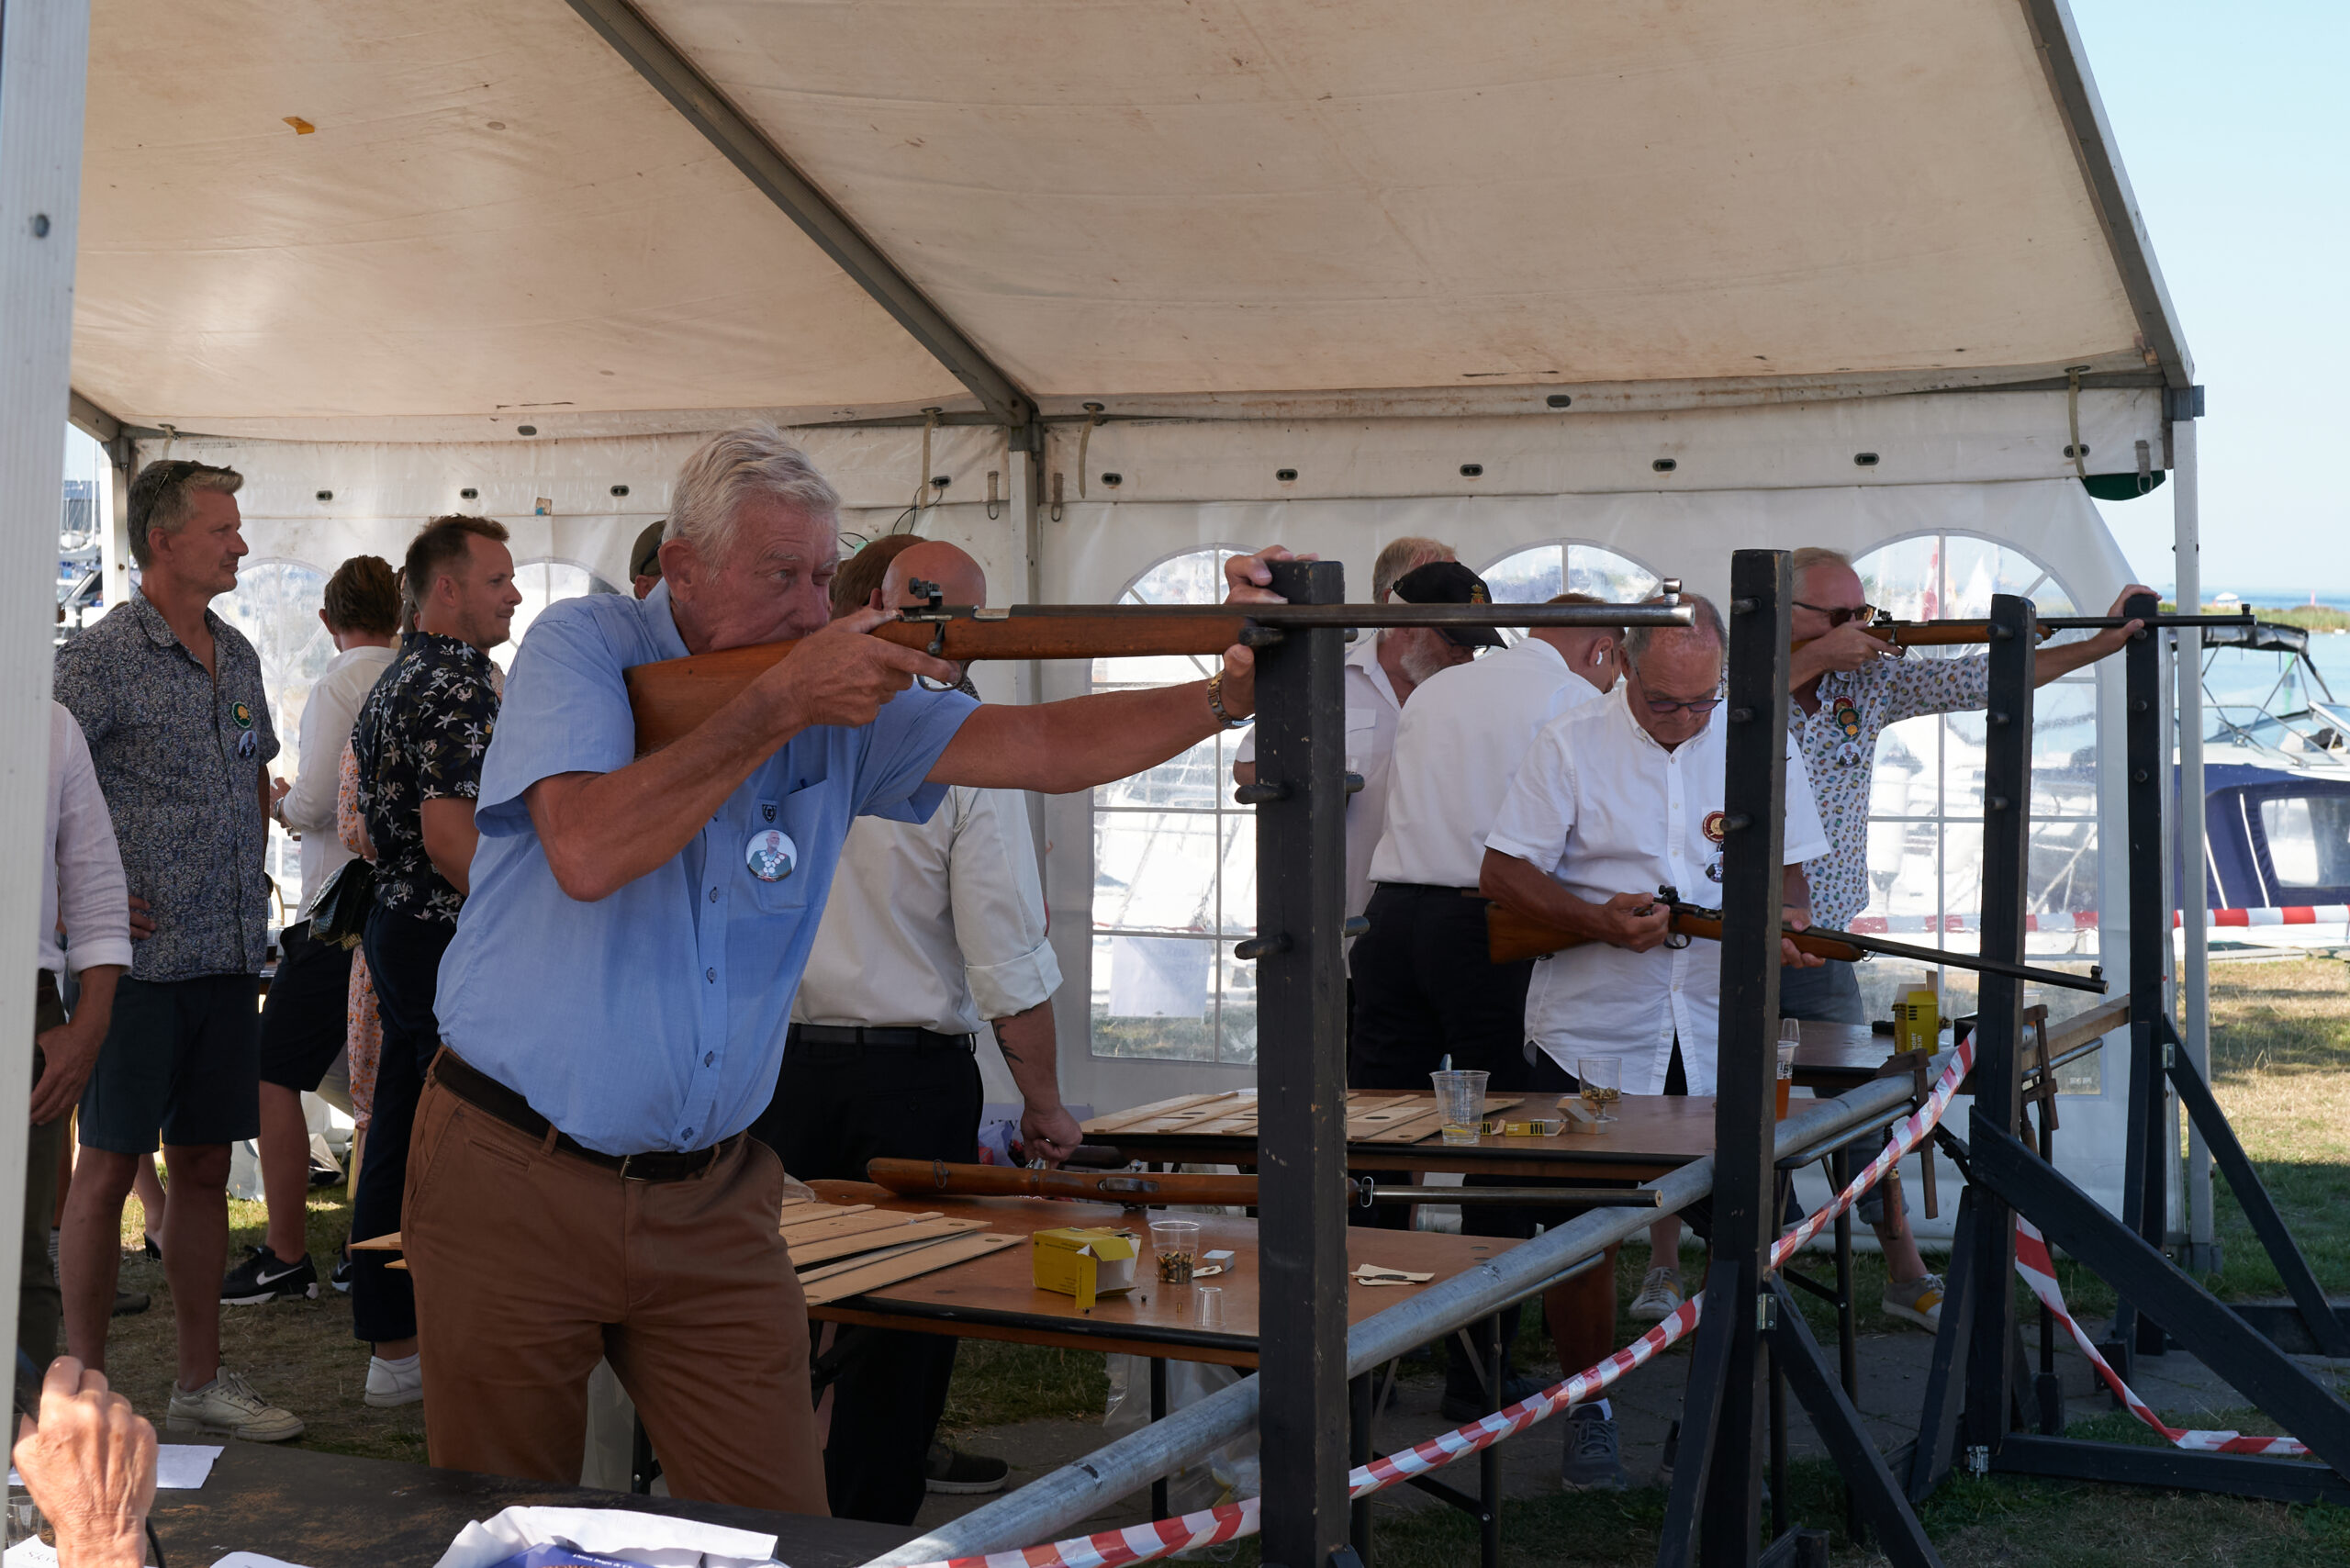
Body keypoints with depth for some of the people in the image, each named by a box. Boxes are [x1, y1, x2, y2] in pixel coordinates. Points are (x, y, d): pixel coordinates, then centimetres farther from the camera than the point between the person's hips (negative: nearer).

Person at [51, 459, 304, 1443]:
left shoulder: (237, 655, 13)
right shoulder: (101, 657, -9)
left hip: (229, 955, 7)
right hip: (140, 957, -7)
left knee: (204, 1167, 10)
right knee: (109, 1167, 0)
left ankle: (201, 1381, 18)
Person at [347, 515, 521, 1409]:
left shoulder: (396, 683, 16)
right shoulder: (458, 688, -16)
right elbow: (450, 838, -23)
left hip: (395, 927, 10)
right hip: (455, 941, -10)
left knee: (398, 1137, 13)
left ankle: (391, 1341, 20)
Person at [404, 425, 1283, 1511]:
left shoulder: (845, 701, 3)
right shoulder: (583, 648, -8)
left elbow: (1048, 748, -5)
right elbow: (587, 852, -25)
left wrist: (1230, 693, -21)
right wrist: (779, 706, -25)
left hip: (709, 1198, 4)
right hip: (516, 1182, -3)